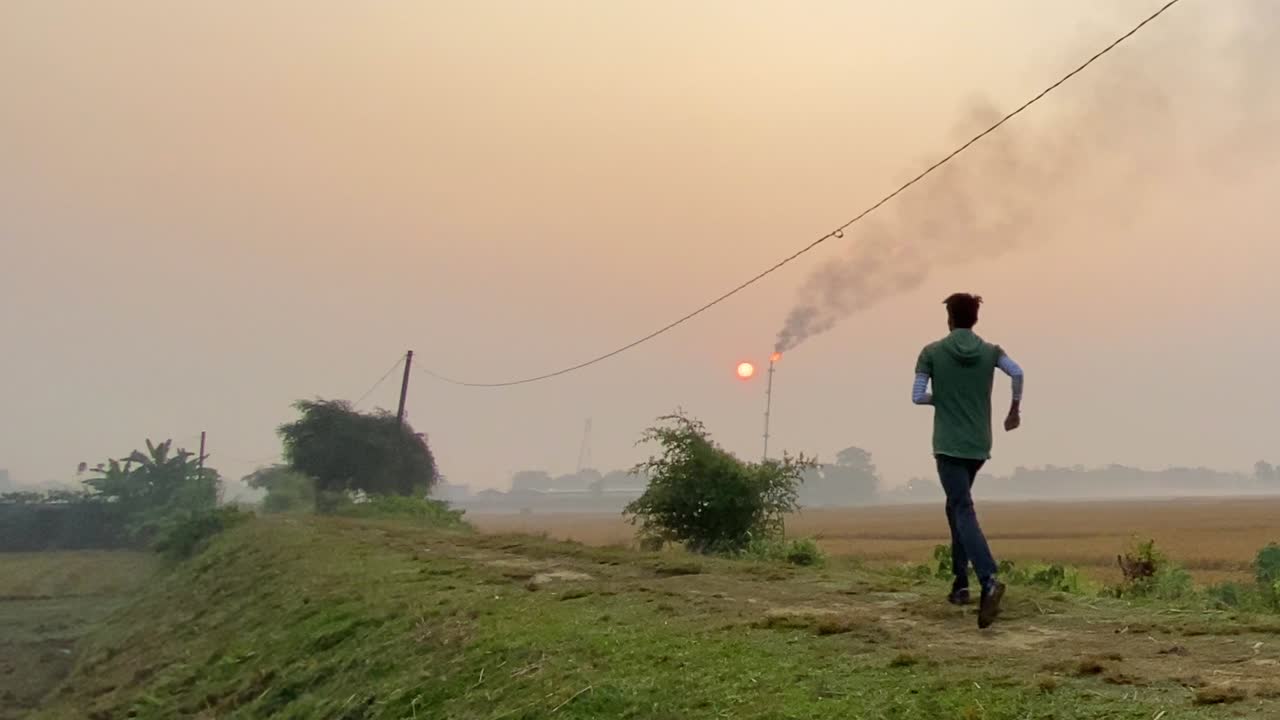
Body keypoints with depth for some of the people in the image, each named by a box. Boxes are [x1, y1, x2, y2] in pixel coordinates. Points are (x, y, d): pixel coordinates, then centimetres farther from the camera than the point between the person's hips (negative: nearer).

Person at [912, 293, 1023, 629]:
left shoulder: (932, 352, -2)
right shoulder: (990, 351, 5)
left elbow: (917, 397, -6)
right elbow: (1017, 372, -14)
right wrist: (1015, 409, 0)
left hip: (948, 445, -4)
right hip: (979, 445, 4)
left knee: (964, 512, -10)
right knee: (956, 504, 21)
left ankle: (989, 580, -31)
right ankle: (960, 582, 19)